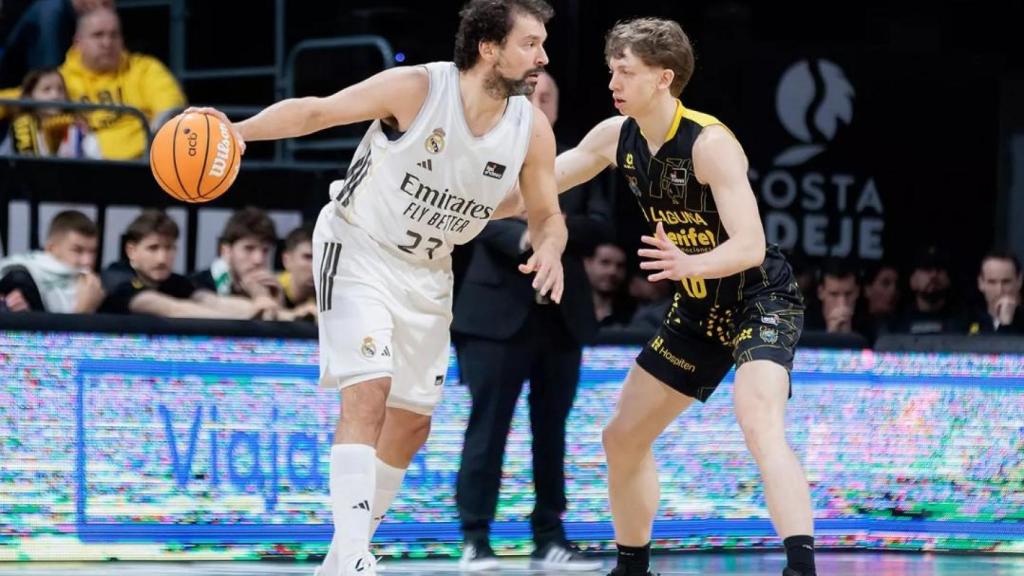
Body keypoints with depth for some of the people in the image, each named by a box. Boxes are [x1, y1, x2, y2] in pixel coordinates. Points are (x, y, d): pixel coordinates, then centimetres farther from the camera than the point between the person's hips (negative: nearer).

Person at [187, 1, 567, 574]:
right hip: (359, 252, -6)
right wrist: (237, 131, -31)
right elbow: (316, 111, -16)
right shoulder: (417, 88, -24)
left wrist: (550, 249, -21)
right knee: (369, 393, -22)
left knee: (412, 422, 11)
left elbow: (546, 214, 3)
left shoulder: (532, 130, -11)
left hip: (428, 273, 6)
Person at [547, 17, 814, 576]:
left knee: (760, 427, -33)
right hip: (700, 310, 8)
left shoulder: (710, 143, -25)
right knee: (622, 438, 13)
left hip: (761, 301, -8)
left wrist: (690, 264, -50)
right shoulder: (616, 137, -3)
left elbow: (750, 246, -32)